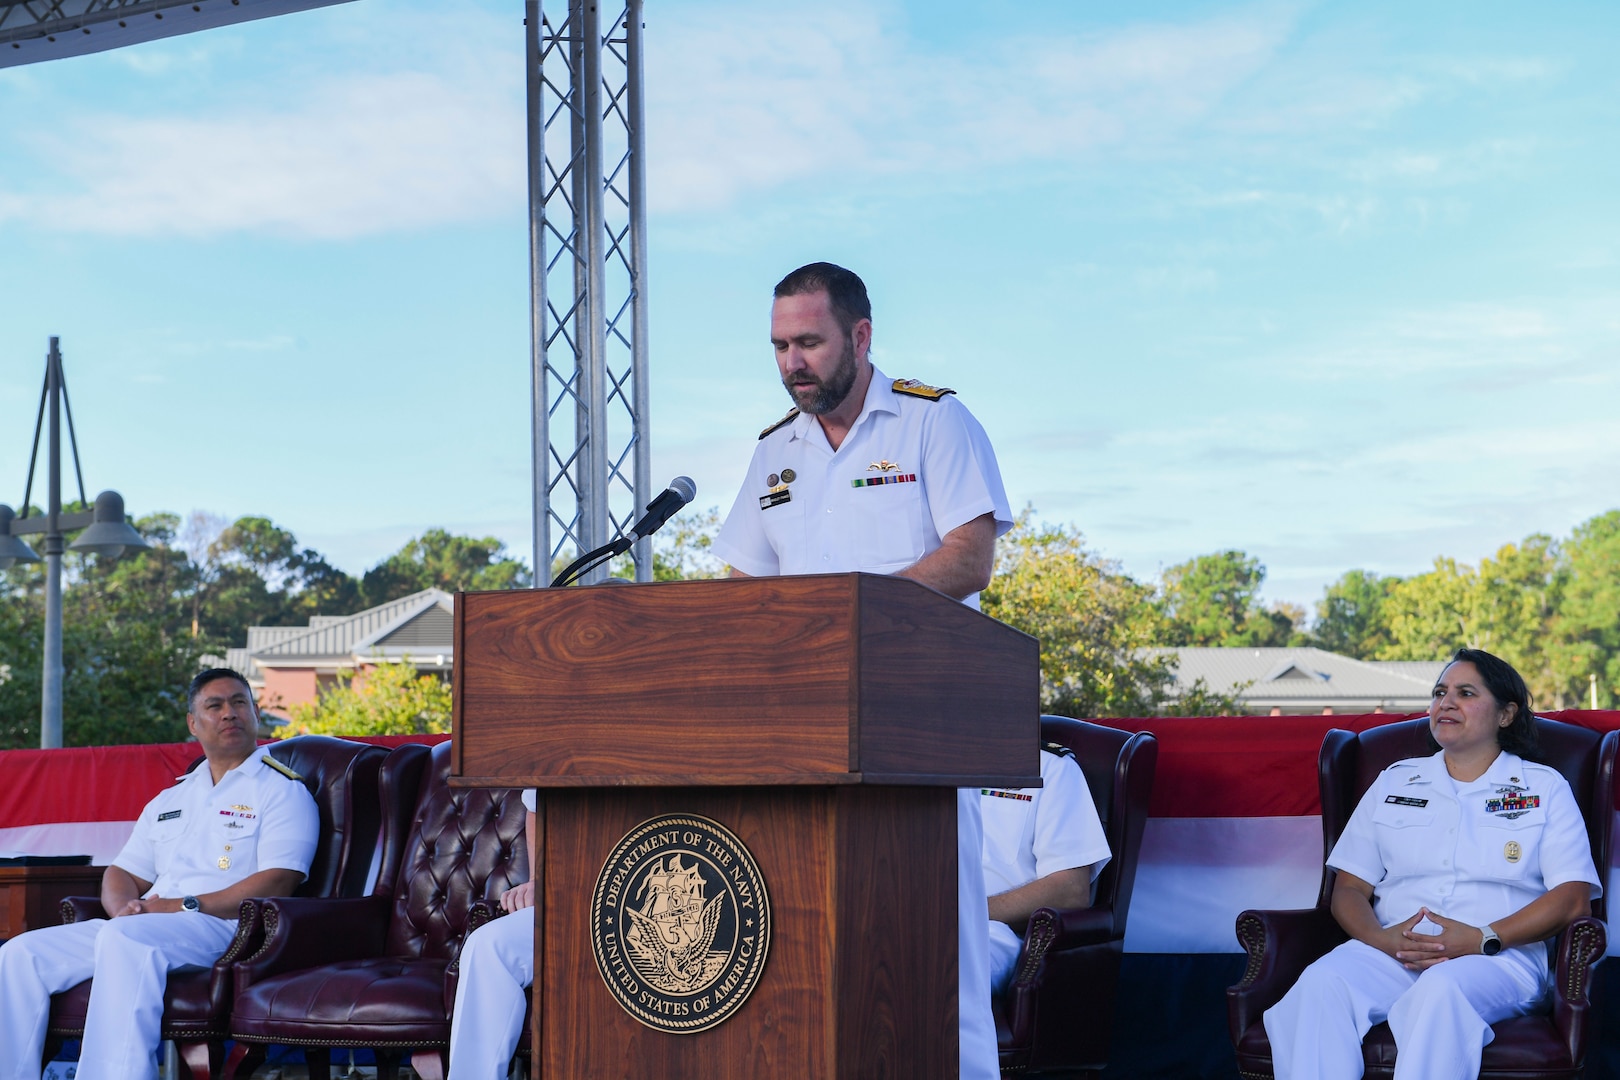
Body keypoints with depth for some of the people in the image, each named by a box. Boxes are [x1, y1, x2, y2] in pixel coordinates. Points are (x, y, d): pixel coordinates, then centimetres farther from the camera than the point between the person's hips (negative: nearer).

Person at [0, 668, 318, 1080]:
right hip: (142, 925, 7)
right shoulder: (169, 801, 29)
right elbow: (122, 873, 25)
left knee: (124, 939, -37)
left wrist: (188, 906, -14)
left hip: (222, 926, -7)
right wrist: (124, 906, -1)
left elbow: (276, 883, -8)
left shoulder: (282, 790, 6)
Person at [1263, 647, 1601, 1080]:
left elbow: (1574, 898, 2)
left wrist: (1483, 940, -13)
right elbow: (1349, 887, 16)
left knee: (1441, 989, -39)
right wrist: (1382, 939, -8)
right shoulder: (1394, 782, 23)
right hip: (1392, 949, 3)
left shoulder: (1544, 788, 14)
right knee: (1321, 982, -32)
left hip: (1499, 958, -3)